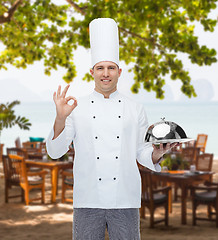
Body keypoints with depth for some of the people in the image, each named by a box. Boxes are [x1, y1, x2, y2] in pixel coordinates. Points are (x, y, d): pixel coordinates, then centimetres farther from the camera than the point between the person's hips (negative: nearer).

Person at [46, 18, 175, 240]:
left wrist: (157, 154, -11)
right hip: (88, 200, -1)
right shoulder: (78, 108, 5)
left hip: (125, 200, 1)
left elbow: (142, 153, 10)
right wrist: (61, 118, -15)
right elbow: (55, 151, 0)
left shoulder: (135, 110, 8)